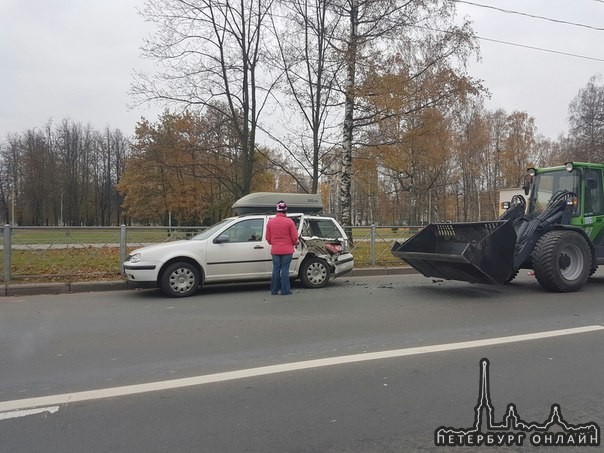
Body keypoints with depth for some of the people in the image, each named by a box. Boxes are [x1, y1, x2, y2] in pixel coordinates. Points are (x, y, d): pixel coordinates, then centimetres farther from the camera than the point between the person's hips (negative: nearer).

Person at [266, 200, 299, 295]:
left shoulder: (270, 222, 3)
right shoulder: (289, 221, -9)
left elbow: (268, 238, 7)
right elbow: (294, 237, -7)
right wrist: (294, 243, 13)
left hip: (275, 250, 4)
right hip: (287, 250, -3)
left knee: (276, 269, 10)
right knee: (285, 269, 1)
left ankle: (274, 290, 13)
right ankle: (285, 290, 3)